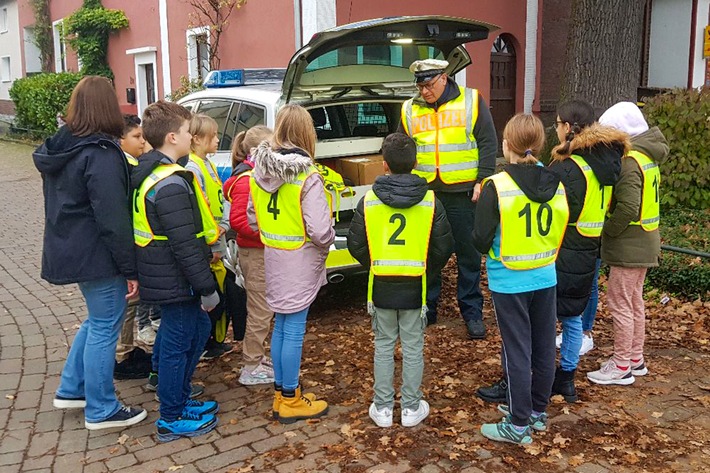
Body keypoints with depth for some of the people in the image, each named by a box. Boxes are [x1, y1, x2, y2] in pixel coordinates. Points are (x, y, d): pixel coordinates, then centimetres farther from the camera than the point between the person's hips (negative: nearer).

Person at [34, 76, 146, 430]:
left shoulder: (60, 148, 8)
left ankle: (71, 389, 32)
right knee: (104, 328, 3)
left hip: (70, 250, 9)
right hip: (97, 255, -9)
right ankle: (102, 411, 14)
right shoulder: (101, 154, -20)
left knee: (97, 320, 24)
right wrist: (130, 270, -16)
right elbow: (113, 219, -22)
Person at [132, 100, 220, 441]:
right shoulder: (171, 185, -24)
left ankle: (180, 400, 35)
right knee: (177, 345, 4)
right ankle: (172, 420, 20)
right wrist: (207, 288, -19)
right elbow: (185, 245, -25)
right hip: (175, 281, -10)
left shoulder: (150, 173, 8)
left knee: (198, 329, 22)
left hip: (162, 276, 10)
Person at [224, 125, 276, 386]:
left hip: (263, 252, 10)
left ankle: (257, 357, 32)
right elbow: (238, 220, -26)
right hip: (255, 253, -10)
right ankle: (251, 369, 8)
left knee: (263, 309, 19)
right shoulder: (246, 180, -18)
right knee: (261, 312, -2)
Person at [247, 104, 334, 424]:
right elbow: (320, 231, -23)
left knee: (280, 325, 17)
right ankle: (289, 401, 16)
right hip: (300, 261, -7)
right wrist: (329, 240, -3)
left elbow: (252, 219, 10)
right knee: (294, 331, 3)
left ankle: (281, 392, 29)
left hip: (274, 259, 7)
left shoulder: (259, 173, 1)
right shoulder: (307, 177, -20)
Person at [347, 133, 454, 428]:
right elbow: (444, 246, -2)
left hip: (381, 285, 1)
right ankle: (411, 408, 21)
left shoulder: (368, 201, -5)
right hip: (414, 287, 0)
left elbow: (356, 245, 0)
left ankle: (383, 408, 20)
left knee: (384, 346, 13)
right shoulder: (430, 202, -6)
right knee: (413, 347, 11)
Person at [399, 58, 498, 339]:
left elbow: (488, 143, -2)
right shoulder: (410, 110, 6)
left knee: (468, 254, 5)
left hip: (463, 193, -2)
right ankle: (426, 309, 25)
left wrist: (482, 181, -9)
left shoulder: (471, 101, -2)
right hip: (424, 193, 3)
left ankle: (472, 312, 17)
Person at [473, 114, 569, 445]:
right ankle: (538, 411, 33)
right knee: (544, 347, 16)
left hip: (510, 282, -5)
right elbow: (559, 230, 9)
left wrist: (481, 205, 1)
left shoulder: (497, 186, -17)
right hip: (546, 278, 5)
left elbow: (481, 242, -16)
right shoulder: (556, 185, -1)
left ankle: (519, 424, 13)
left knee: (517, 351, 3)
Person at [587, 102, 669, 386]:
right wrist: (613, 233, 9)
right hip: (644, 242, 10)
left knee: (619, 302, -1)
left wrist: (607, 232, -14)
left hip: (629, 245, -10)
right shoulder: (646, 156, 10)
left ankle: (622, 368, 7)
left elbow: (627, 208, -27)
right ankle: (635, 359, 29)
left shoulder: (628, 161, -20)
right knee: (634, 301, 18)